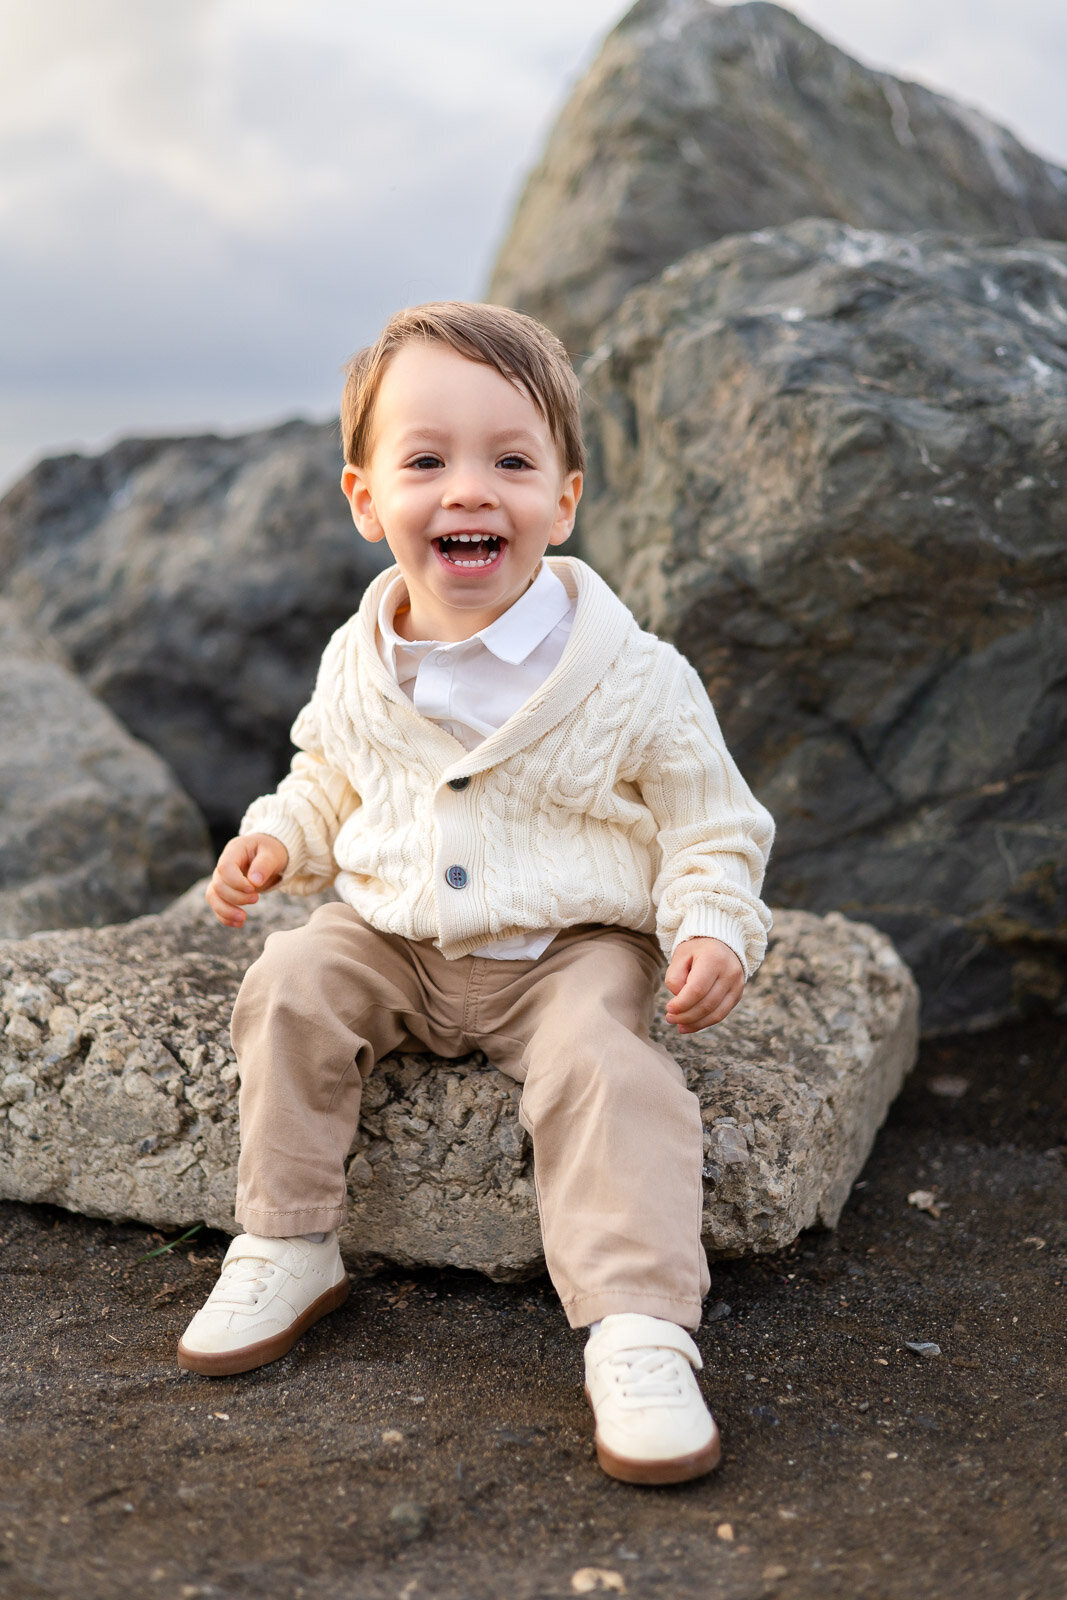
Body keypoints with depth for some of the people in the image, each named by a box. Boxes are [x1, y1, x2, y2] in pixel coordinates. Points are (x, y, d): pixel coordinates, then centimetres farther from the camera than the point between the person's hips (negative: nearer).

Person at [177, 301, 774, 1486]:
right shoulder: (359, 666, -1)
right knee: (291, 986, -18)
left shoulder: (633, 678, -13)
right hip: (394, 944, 4)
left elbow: (710, 824, -3)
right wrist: (280, 836, 0)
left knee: (603, 1066, -29)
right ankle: (285, 1251, -4)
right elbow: (331, 776, 18)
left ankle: (639, 1334, -23)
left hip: (567, 950, -3)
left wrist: (713, 927, -19)